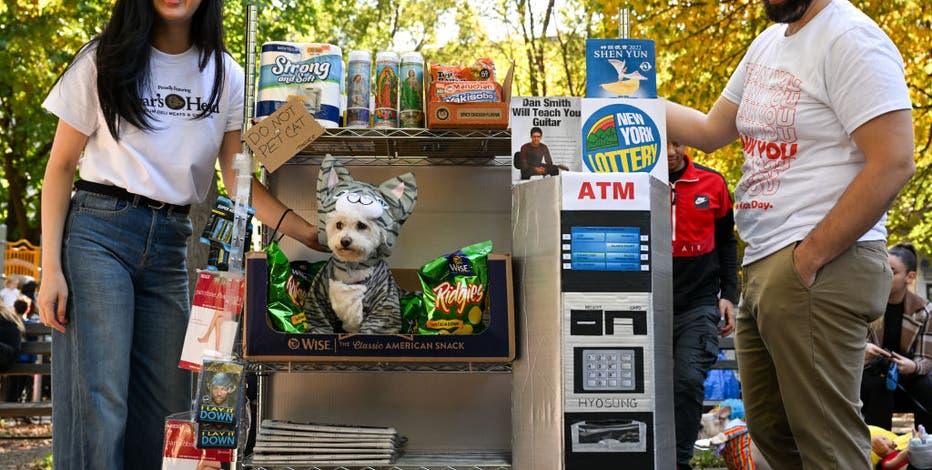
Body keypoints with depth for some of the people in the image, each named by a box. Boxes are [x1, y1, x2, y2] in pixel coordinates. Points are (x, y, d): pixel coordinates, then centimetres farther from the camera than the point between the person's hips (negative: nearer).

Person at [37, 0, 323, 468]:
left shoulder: (224, 74, 8)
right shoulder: (106, 60, 1)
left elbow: (239, 179, 1)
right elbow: (61, 166, 1)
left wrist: (310, 234, -14)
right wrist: (51, 268, -8)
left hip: (172, 245, 3)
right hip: (98, 231, -3)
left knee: (166, 405, 3)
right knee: (98, 403, -9)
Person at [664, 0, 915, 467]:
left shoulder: (851, 39, -11)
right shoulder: (767, 44, 17)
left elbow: (893, 163, -19)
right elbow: (711, 131, 25)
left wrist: (809, 257, -19)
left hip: (821, 270, -9)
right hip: (761, 267, 9)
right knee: (770, 428, 15)